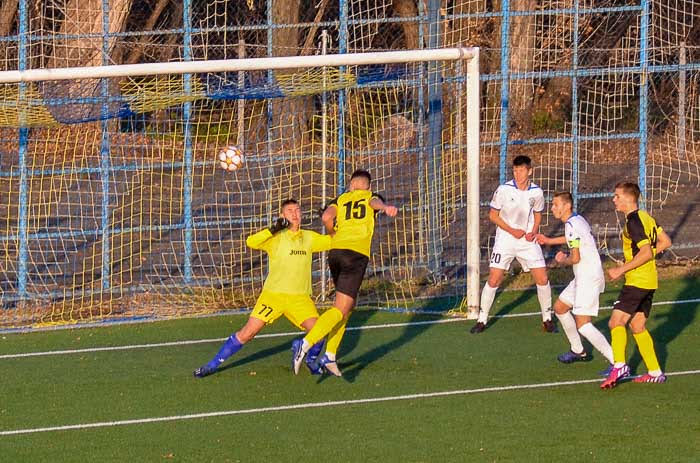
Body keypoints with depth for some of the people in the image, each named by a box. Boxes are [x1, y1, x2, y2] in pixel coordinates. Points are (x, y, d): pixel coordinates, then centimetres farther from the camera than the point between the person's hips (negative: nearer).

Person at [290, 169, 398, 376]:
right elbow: (375, 202, -10)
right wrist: (386, 207, -34)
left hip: (336, 251, 5)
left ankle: (330, 356, 17)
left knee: (347, 305, 22)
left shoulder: (340, 200, 20)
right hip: (357, 254, -5)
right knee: (340, 309, -8)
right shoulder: (371, 196, 15)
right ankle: (305, 343, -27)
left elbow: (327, 217, 1)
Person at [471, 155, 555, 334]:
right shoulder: (504, 190, -13)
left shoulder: (536, 192, -4)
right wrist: (512, 231, -13)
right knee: (494, 280, -6)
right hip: (505, 239, -2)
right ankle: (482, 320, 7)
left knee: (542, 279, -3)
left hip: (527, 240, 2)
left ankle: (547, 319, 14)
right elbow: (493, 215, -4)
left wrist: (534, 231, -6)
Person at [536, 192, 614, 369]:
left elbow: (575, 258, -23)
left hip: (588, 279, -10)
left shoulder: (571, 225, -18)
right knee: (560, 308, 24)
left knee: (582, 325, -15)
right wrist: (550, 241, 45)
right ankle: (578, 351, 36)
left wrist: (563, 260, -1)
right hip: (582, 278, 10)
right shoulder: (578, 220, 12)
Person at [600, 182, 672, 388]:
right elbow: (665, 242, 17)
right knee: (638, 327, 15)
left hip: (636, 281, -10)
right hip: (649, 281, 10)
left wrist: (622, 269, -19)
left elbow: (646, 252, -23)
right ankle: (655, 372, 14)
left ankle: (619, 366, -24)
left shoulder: (633, 222, -16)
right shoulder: (645, 217, 12)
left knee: (616, 321, -14)